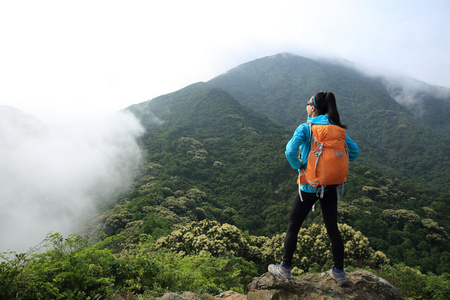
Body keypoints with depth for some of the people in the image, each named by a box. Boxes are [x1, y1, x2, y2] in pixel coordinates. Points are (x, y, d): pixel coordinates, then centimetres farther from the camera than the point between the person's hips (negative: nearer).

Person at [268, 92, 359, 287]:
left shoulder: (305, 128, -12)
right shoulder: (336, 128, 4)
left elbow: (290, 150, -26)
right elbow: (354, 151, 7)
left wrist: (298, 166, -9)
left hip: (310, 186, -5)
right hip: (331, 185, 5)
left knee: (293, 226, 11)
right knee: (333, 228, 15)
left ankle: (285, 268, 21)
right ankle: (339, 273, 25)